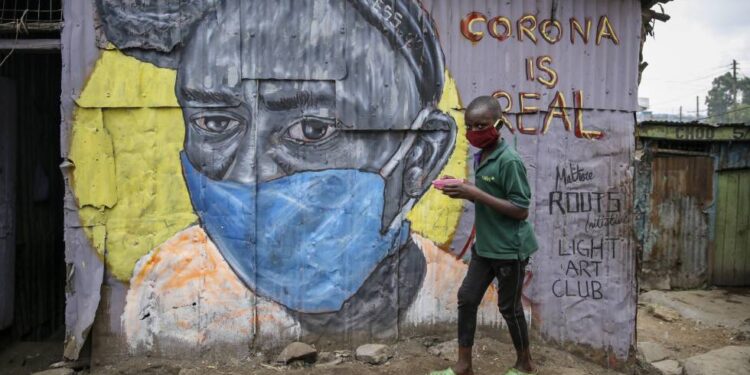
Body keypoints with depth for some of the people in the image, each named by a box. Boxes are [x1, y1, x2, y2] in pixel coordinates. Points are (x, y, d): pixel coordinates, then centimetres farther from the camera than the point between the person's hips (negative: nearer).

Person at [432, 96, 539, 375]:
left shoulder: (509, 161, -21)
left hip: (510, 249, -8)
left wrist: (475, 194, -26)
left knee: (509, 306, 8)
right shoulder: (480, 156, 5)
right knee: (466, 298, 10)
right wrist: (464, 192, -4)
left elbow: (521, 210, -22)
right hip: (485, 245, 8)